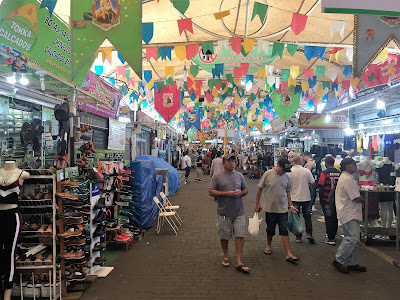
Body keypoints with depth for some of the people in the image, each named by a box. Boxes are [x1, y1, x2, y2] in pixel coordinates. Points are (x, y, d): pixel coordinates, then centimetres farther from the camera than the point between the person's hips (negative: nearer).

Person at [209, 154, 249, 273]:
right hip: (224, 212, -2)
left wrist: (241, 193, -8)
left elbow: (245, 189, 15)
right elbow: (211, 191, -7)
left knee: (240, 235, -2)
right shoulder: (217, 176, -2)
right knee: (224, 236, 9)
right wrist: (226, 193, -17)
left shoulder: (239, 175, 9)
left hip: (239, 211, 2)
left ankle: (238, 262, 5)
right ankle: (226, 257, 31)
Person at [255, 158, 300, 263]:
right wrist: (257, 203, 0)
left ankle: (288, 254, 1)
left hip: (283, 208, 2)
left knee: (284, 230, -1)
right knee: (270, 229, 12)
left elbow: (288, 192, 14)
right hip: (270, 208, -2)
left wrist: (291, 205, 9)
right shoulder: (268, 174, -9)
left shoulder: (286, 177, 3)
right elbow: (260, 189, -2)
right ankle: (268, 246, 37)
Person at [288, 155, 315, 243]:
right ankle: (309, 234, 8)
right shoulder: (306, 171, -9)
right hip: (306, 197, 0)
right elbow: (313, 183, -3)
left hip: (294, 198, 0)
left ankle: (298, 237, 14)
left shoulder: (289, 172, -11)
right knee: (307, 216, 15)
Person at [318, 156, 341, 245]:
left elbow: (321, 187, -14)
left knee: (329, 218, 1)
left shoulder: (324, 173, -15)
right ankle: (333, 235, 31)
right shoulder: (339, 173, 0)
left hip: (326, 199, -5)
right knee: (335, 217, 17)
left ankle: (330, 238, 1)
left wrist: (320, 197, -1)